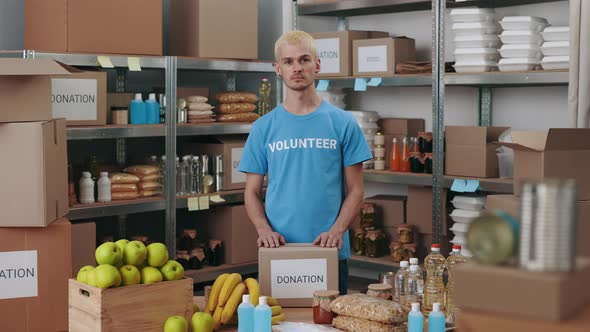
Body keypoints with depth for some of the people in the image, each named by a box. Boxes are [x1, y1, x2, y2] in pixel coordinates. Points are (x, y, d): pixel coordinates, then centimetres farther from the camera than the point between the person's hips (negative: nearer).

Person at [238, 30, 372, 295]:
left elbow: (355, 189, 2)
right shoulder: (263, 128, 5)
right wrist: (264, 229, -11)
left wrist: (337, 230, -13)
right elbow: (252, 192, 7)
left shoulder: (343, 123, 1)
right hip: (278, 254, 1)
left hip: (331, 254, 0)